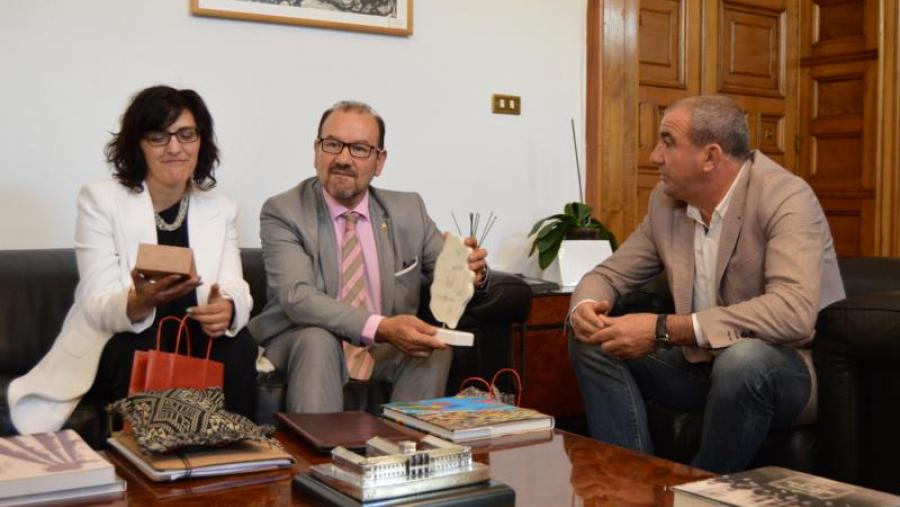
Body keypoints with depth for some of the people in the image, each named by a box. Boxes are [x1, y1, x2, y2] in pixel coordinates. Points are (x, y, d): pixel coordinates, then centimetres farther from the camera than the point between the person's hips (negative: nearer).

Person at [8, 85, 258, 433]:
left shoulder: (221, 209, 6)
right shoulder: (100, 200, -4)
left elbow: (235, 289, -6)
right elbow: (97, 306, -11)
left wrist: (227, 308, -32)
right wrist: (140, 302, -36)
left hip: (197, 344, 3)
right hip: (116, 346, -2)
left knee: (239, 346, -27)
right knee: (139, 356, -34)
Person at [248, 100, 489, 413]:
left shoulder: (408, 210, 6)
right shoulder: (282, 212, -7)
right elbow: (297, 297, -21)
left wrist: (472, 273, -21)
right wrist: (380, 327, -36)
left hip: (387, 351, 3)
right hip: (305, 344, -3)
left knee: (436, 347, -25)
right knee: (316, 340, -33)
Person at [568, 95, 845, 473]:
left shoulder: (786, 199, -21)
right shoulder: (666, 200, -1)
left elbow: (794, 311, -35)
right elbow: (611, 273, 7)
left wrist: (664, 330, -37)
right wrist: (585, 307, -19)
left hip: (789, 365, -6)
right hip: (700, 362, 6)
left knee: (741, 360, -38)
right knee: (592, 340, -7)